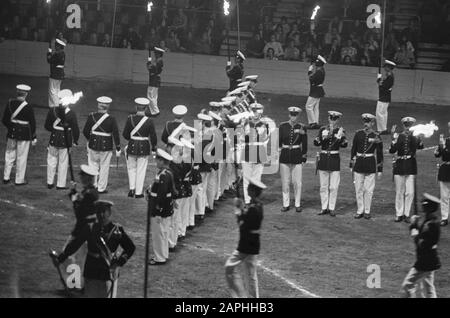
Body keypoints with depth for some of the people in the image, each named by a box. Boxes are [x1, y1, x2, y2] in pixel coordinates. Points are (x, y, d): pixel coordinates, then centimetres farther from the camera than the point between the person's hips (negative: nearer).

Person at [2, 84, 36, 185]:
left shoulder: (10, 103, -5)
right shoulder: (28, 107, -17)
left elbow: (4, 120, 2)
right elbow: (32, 123, -11)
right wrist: (33, 137, -1)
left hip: (11, 133, 4)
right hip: (24, 135, -4)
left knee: (9, 155, 16)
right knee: (21, 157, 6)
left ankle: (6, 178, 23)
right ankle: (19, 180, 12)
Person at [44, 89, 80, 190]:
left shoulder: (52, 111, -9)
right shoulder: (71, 114, -15)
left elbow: (47, 126, -1)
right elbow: (75, 129, -10)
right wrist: (75, 140, 4)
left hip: (54, 139, 2)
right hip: (66, 140, -2)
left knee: (52, 161, 16)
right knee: (63, 163, 9)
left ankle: (50, 182, 24)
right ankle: (61, 184, 14)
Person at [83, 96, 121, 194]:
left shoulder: (91, 116, -7)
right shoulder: (111, 119, -11)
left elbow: (85, 131, -1)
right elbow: (116, 135, -8)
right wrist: (118, 148, 0)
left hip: (93, 145, 2)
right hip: (106, 147, -2)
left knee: (93, 165, 16)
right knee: (104, 167, 10)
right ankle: (102, 188, 15)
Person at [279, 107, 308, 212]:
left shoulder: (302, 127, -1)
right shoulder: (283, 126, 1)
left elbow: (304, 144, 4)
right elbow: (279, 141, 5)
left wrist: (304, 158, 2)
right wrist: (278, 154, 3)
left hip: (297, 156, -1)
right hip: (285, 155, 1)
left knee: (297, 182, 1)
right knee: (285, 182, 5)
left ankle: (298, 204, 11)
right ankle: (286, 204, 13)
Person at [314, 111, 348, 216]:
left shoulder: (340, 131, 0)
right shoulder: (323, 130, 4)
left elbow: (344, 145, -12)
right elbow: (316, 143, -7)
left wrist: (340, 137, -31)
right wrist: (322, 137, -26)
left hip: (335, 160, -2)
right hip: (323, 159, 2)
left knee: (333, 187, -1)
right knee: (324, 187, 7)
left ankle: (332, 208, 8)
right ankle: (324, 208, 14)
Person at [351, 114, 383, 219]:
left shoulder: (376, 136, -2)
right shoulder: (358, 134, 3)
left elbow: (379, 153, 2)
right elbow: (353, 149, 9)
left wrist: (380, 169, 0)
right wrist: (351, 165, 8)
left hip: (370, 166, -2)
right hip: (359, 163, 2)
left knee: (368, 190, 2)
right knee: (358, 189, 5)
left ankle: (367, 211, 12)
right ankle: (360, 211, 14)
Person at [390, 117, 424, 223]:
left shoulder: (415, 137, 3)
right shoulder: (398, 136, -1)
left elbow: (420, 146, -10)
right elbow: (392, 151, -11)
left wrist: (419, 138, -25)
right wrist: (394, 139, -23)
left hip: (411, 166, 0)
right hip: (400, 166, 0)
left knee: (410, 192, -1)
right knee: (399, 192, 6)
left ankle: (406, 214, 10)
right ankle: (399, 214, 15)